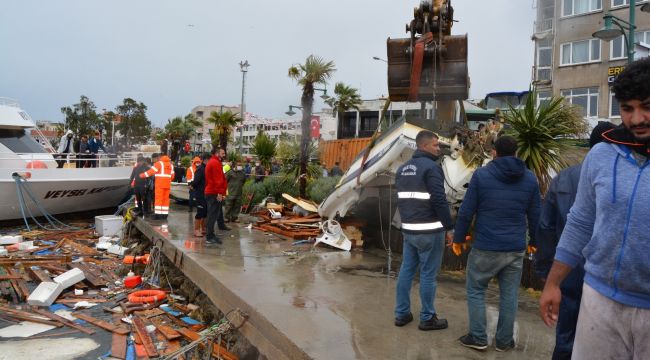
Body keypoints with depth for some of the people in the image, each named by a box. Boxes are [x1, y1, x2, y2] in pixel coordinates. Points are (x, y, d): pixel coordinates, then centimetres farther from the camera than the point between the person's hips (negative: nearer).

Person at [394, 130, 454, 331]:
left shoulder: (402, 169, 13)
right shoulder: (431, 167, -14)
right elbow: (439, 201, -18)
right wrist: (448, 227, -12)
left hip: (408, 229, 8)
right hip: (429, 230, -8)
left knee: (406, 270, 12)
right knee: (428, 274, 1)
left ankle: (402, 314, 19)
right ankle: (427, 318, 11)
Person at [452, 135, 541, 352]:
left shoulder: (481, 175, -5)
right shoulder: (530, 178, 4)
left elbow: (466, 211, -5)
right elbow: (535, 215, 9)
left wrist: (458, 238, 5)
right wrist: (534, 241, 23)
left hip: (485, 247, -3)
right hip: (516, 249, 3)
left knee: (475, 291, 12)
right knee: (509, 296, 12)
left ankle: (478, 338, 14)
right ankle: (504, 341, 22)